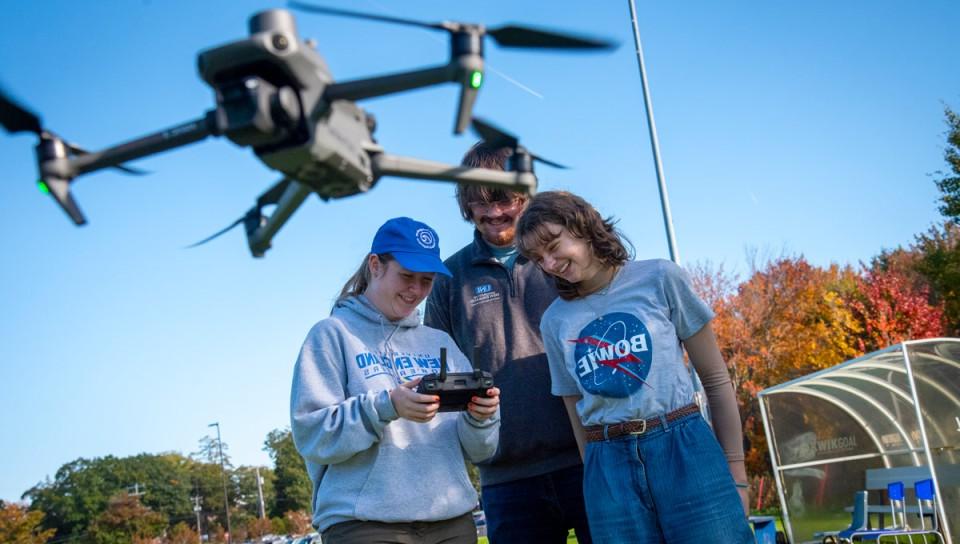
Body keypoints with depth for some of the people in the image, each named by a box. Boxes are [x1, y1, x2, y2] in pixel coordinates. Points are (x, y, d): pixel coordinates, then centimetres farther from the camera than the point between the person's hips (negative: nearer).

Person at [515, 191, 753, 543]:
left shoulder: (659, 278, 1)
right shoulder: (554, 322, 9)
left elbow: (716, 381, 3)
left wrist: (736, 473, 1)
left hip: (685, 451, -2)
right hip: (610, 469, 2)